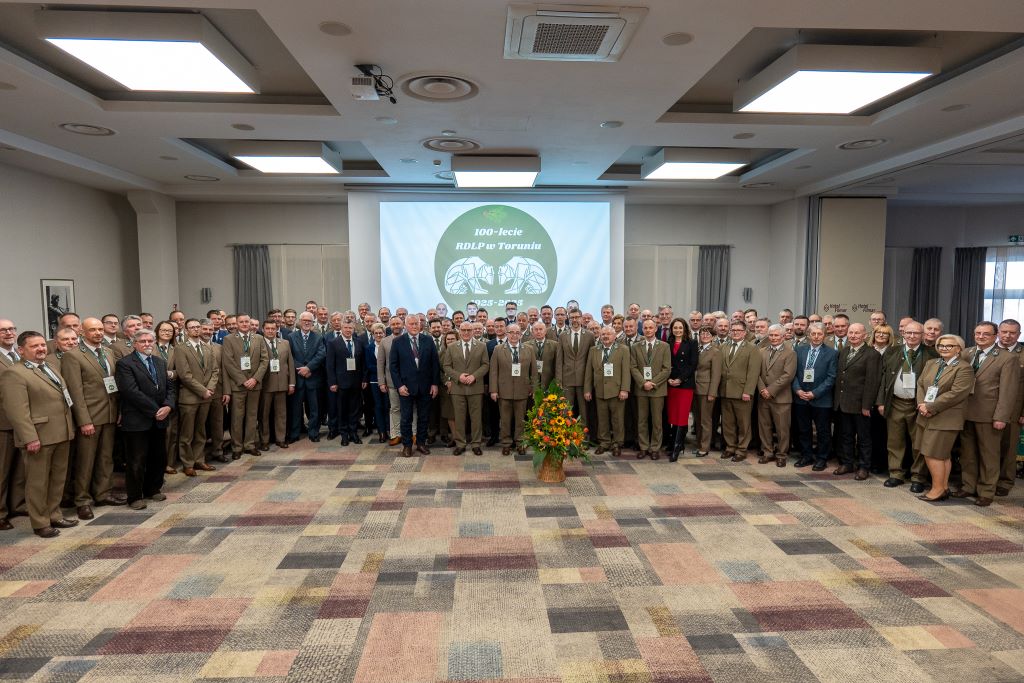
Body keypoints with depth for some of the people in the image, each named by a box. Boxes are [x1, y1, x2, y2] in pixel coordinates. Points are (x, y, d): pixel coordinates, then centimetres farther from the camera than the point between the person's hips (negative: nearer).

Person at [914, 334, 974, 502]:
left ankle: (938, 489, 6)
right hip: (926, 417, 6)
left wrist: (931, 407, -17)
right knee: (942, 455, 14)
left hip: (945, 419, -6)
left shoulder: (964, 368, -7)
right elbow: (920, 384, 10)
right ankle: (944, 487, 22)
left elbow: (956, 393, -16)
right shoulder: (930, 364, 14)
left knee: (933, 454, -5)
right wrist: (922, 404, -7)